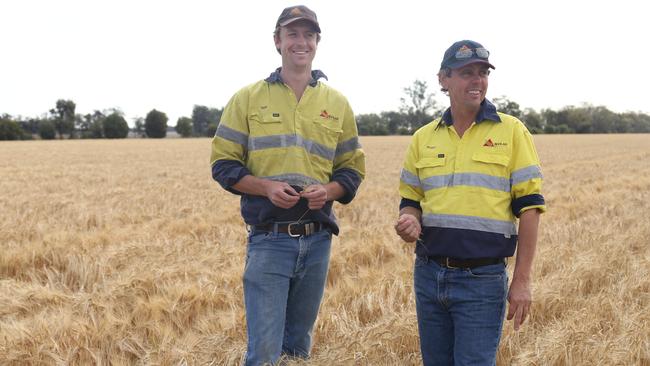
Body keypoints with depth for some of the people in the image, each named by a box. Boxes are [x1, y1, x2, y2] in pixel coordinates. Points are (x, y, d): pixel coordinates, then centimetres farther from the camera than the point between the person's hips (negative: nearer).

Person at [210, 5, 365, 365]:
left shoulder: (337, 103, 9)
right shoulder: (248, 98, 2)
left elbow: (352, 167, 13)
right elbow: (223, 163, 1)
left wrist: (329, 190, -10)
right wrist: (266, 187, -16)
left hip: (317, 240, 3)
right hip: (268, 240, -3)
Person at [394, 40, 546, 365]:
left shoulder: (512, 131, -2)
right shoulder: (423, 138, 8)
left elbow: (528, 207, -4)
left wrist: (522, 280, -9)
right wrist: (409, 220, -10)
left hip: (483, 280, -4)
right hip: (429, 276, 4)